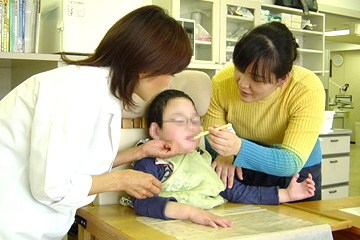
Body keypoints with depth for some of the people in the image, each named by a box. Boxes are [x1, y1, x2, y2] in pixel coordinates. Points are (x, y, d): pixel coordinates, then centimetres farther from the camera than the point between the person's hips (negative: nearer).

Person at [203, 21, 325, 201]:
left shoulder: (308, 90, -29)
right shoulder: (221, 83, -21)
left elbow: (293, 163, -33)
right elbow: (210, 141, -9)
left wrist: (239, 148, -47)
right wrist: (224, 154, -32)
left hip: (298, 174, 0)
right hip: (244, 173, 1)